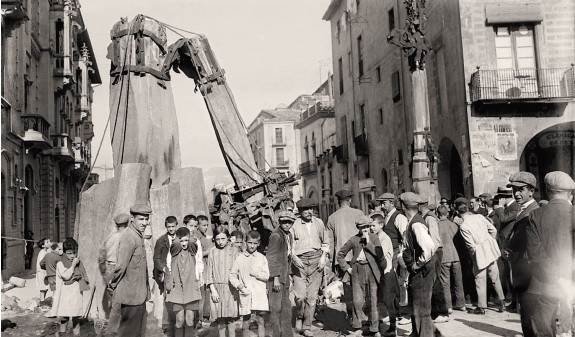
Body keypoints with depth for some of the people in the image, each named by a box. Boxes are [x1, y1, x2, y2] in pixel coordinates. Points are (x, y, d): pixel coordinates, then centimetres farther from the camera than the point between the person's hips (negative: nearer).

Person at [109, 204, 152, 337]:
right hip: (131, 295, -10)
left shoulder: (138, 236, 13)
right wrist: (113, 284, -10)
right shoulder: (129, 237, -19)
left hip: (139, 294, 10)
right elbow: (121, 265, -24)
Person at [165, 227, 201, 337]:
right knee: (180, 320, -4)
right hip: (177, 289, -1)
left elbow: (192, 241, -13)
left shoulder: (192, 250, 3)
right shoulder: (174, 250, 2)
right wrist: (176, 237, -3)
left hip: (190, 288, 1)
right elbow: (176, 243, -16)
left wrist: (188, 238, -2)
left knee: (189, 320, 0)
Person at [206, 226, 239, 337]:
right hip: (217, 288, 1)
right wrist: (213, 289, -3)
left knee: (231, 317, -2)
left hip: (231, 288, -1)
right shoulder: (212, 253, 6)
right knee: (220, 318, 3)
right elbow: (209, 273, 6)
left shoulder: (234, 251, 4)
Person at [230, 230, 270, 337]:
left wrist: (255, 273, -11)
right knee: (245, 324, 4)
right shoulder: (240, 258, 5)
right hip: (245, 295, 0)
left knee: (261, 321, -1)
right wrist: (239, 286, -7)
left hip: (260, 293, 0)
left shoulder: (262, 258, 7)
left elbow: (266, 276, 1)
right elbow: (232, 275, 6)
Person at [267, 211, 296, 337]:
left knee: (286, 307, 13)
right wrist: (276, 278, -19)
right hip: (275, 276, -9)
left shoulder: (289, 236, 13)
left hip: (284, 276, 9)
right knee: (276, 308, -4)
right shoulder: (276, 236, -14)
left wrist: (287, 276, 15)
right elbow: (271, 258, -16)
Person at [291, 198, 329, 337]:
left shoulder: (319, 223, 8)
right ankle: (299, 317, 20)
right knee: (300, 296, -11)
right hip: (300, 262, -2)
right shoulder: (294, 225, -2)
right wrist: (294, 257, -14)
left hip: (316, 261, 3)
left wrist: (323, 256, 5)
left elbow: (325, 243, 18)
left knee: (312, 296, 3)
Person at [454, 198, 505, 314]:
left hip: (479, 253, -5)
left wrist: (473, 252, 3)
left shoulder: (463, 226, -17)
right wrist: (490, 243, 15)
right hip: (490, 249, 5)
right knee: (495, 277, 16)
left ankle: (481, 307, 13)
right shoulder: (479, 216, -3)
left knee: (480, 280, 5)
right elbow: (493, 230, 3)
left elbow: (471, 245, -17)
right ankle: (502, 302, 21)